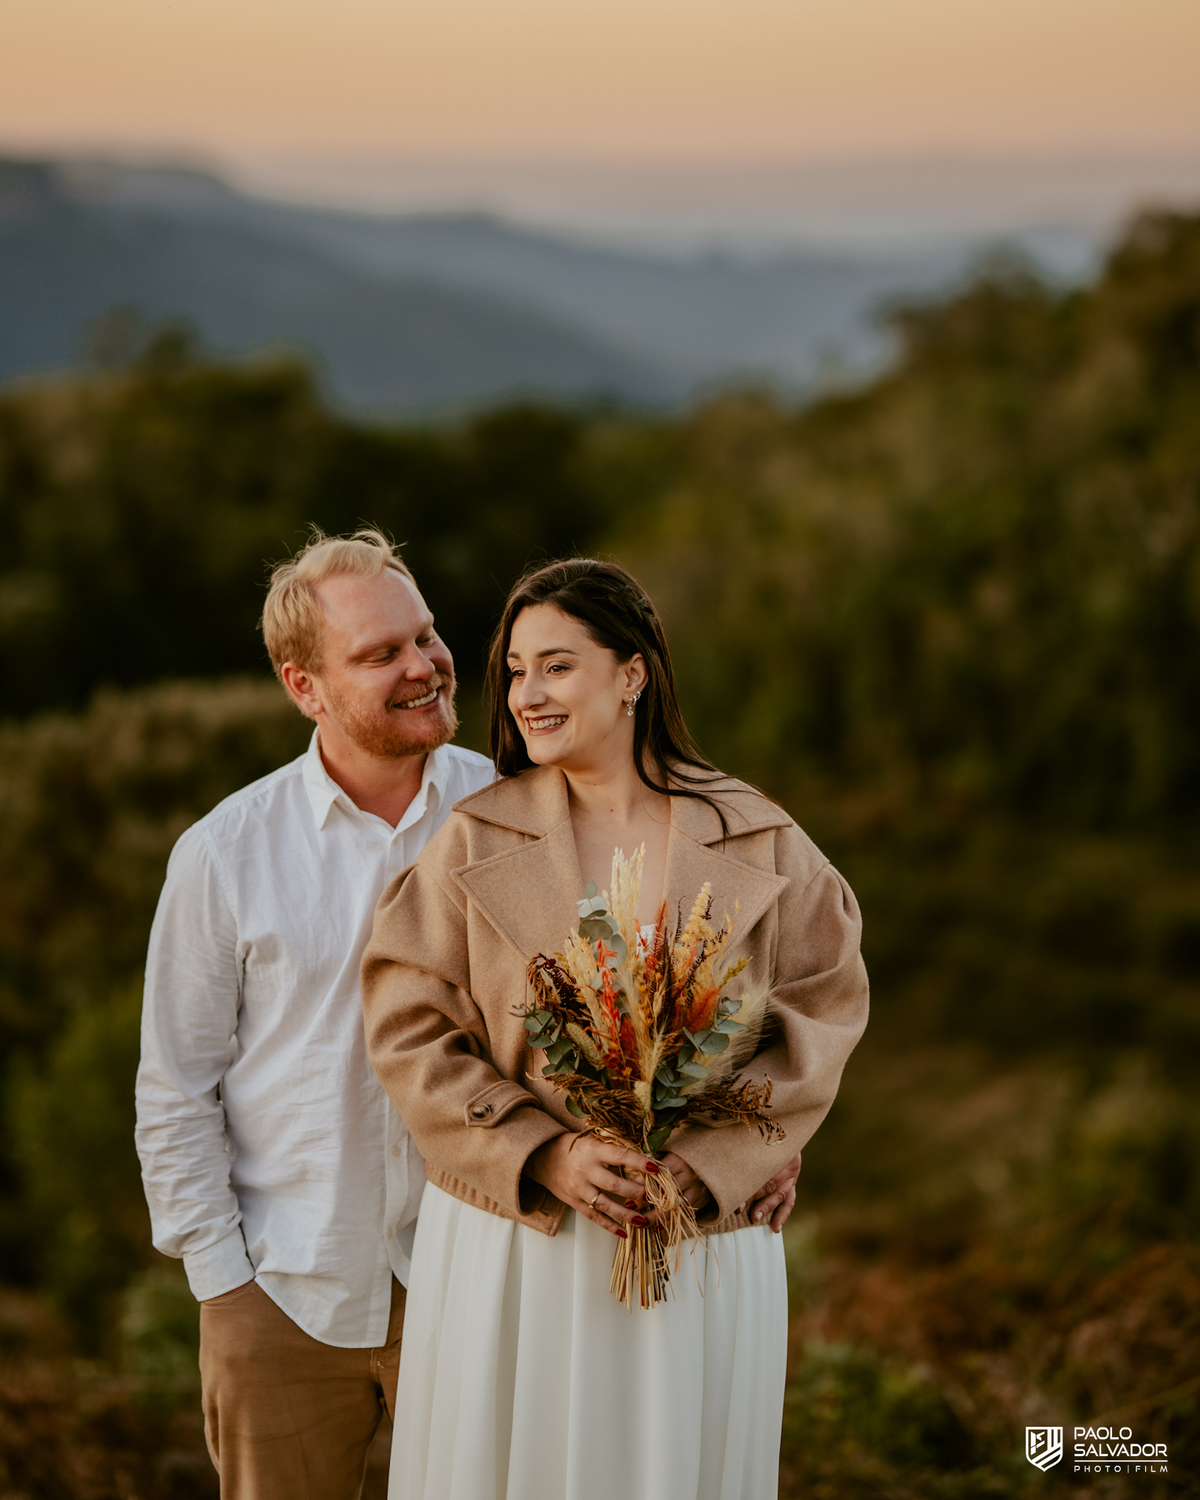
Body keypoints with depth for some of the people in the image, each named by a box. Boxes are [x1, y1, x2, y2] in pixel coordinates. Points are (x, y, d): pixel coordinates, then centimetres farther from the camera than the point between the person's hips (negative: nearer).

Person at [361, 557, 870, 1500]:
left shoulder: (758, 845, 0)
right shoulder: (473, 843, 0)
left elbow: (820, 1018, -3)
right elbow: (408, 1030, -3)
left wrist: (697, 1166, -15)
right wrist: (547, 1156, -15)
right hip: (509, 1238, 0)